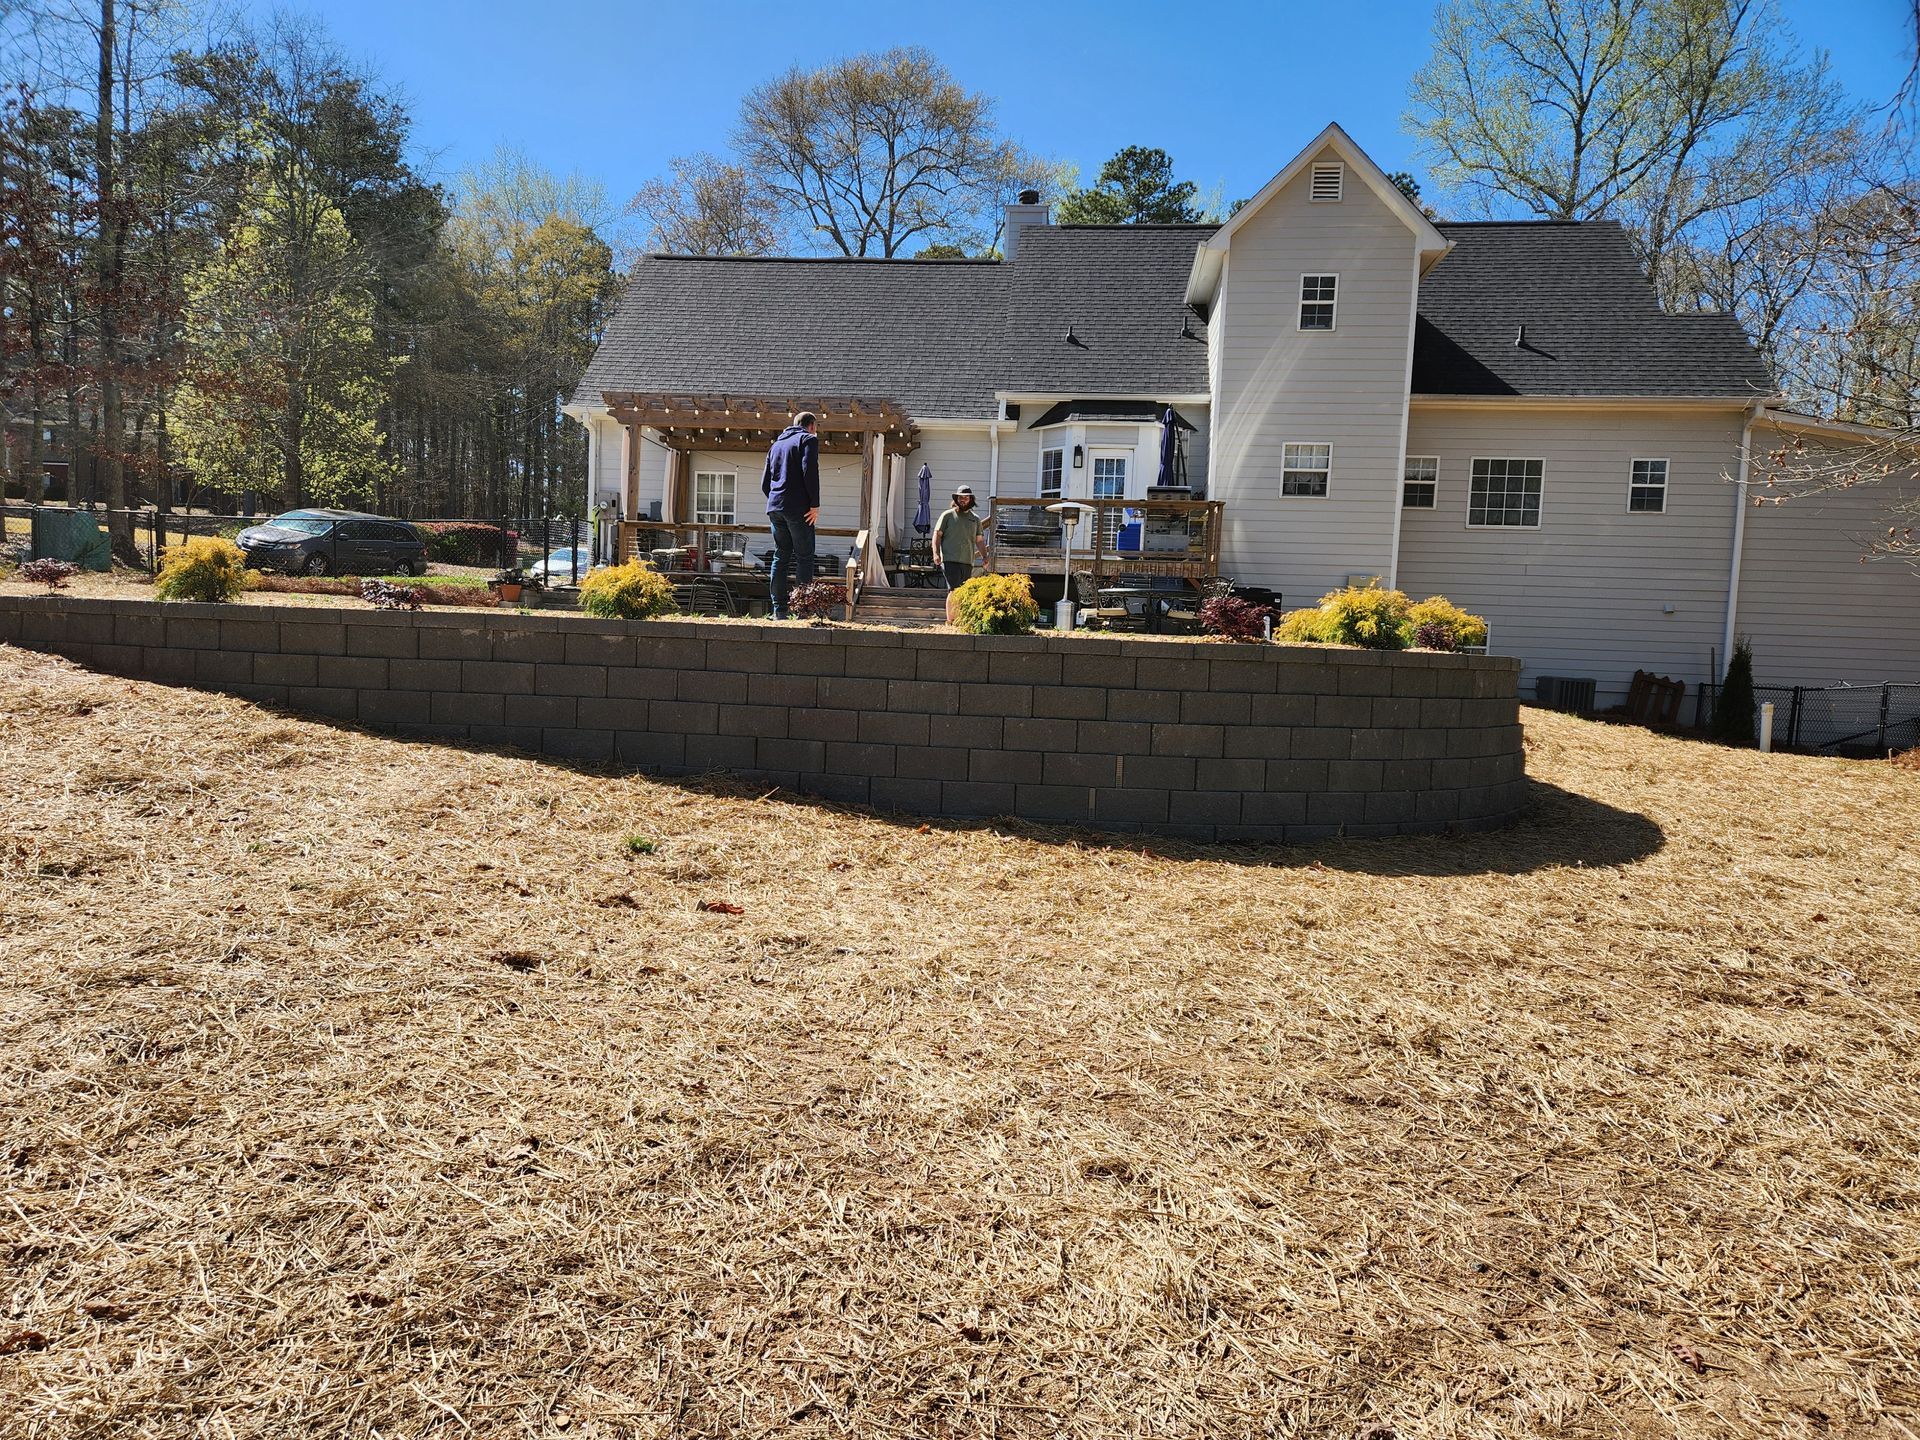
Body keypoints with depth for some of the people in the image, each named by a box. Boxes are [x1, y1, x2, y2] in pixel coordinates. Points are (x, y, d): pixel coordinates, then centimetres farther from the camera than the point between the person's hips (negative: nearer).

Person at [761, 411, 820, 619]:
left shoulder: (776, 444, 23)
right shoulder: (809, 439, 1)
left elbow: (765, 483, 19)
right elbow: (810, 471, -15)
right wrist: (815, 504, -13)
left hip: (774, 508, 6)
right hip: (798, 508, -6)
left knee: (780, 557, 9)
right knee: (804, 557, -3)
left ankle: (778, 609, 5)